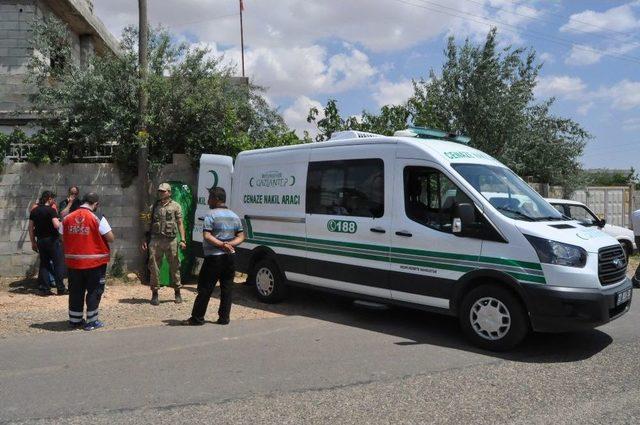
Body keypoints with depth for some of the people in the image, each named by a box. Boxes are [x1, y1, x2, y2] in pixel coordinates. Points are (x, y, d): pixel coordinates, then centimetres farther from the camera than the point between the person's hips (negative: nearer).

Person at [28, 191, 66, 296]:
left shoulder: (34, 211, 8)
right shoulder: (51, 210, -12)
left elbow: (30, 227, 10)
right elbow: (57, 225, -24)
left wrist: (33, 242, 16)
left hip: (40, 240, 6)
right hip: (52, 239, -6)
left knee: (44, 264, 12)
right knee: (58, 263, 2)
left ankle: (44, 289, 12)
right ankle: (61, 289, 2)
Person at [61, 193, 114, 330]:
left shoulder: (67, 218, 2)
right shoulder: (98, 218, -12)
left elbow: (63, 238, 8)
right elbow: (111, 238, -13)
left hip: (73, 262, 5)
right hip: (95, 262, -4)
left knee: (75, 291, 15)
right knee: (93, 291, 7)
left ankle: (74, 320, 25)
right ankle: (91, 321, 10)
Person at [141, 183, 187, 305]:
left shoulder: (175, 206, 4)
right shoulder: (154, 206, 12)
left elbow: (180, 223, 0)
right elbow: (149, 224, 14)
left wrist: (183, 240, -9)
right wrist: (145, 240, 8)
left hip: (171, 240, -2)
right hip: (155, 240, 2)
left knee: (174, 266, 5)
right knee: (154, 267, 2)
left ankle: (177, 292, 17)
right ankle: (154, 293, 12)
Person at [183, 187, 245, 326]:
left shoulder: (211, 215, -9)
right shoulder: (234, 216, 11)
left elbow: (207, 236, -19)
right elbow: (241, 236, 9)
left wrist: (221, 245, -18)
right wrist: (229, 244, -5)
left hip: (214, 257, -6)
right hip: (229, 257, 6)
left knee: (205, 288, 1)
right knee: (226, 288, 9)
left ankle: (197, 318, 6)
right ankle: (224, 318, 12)